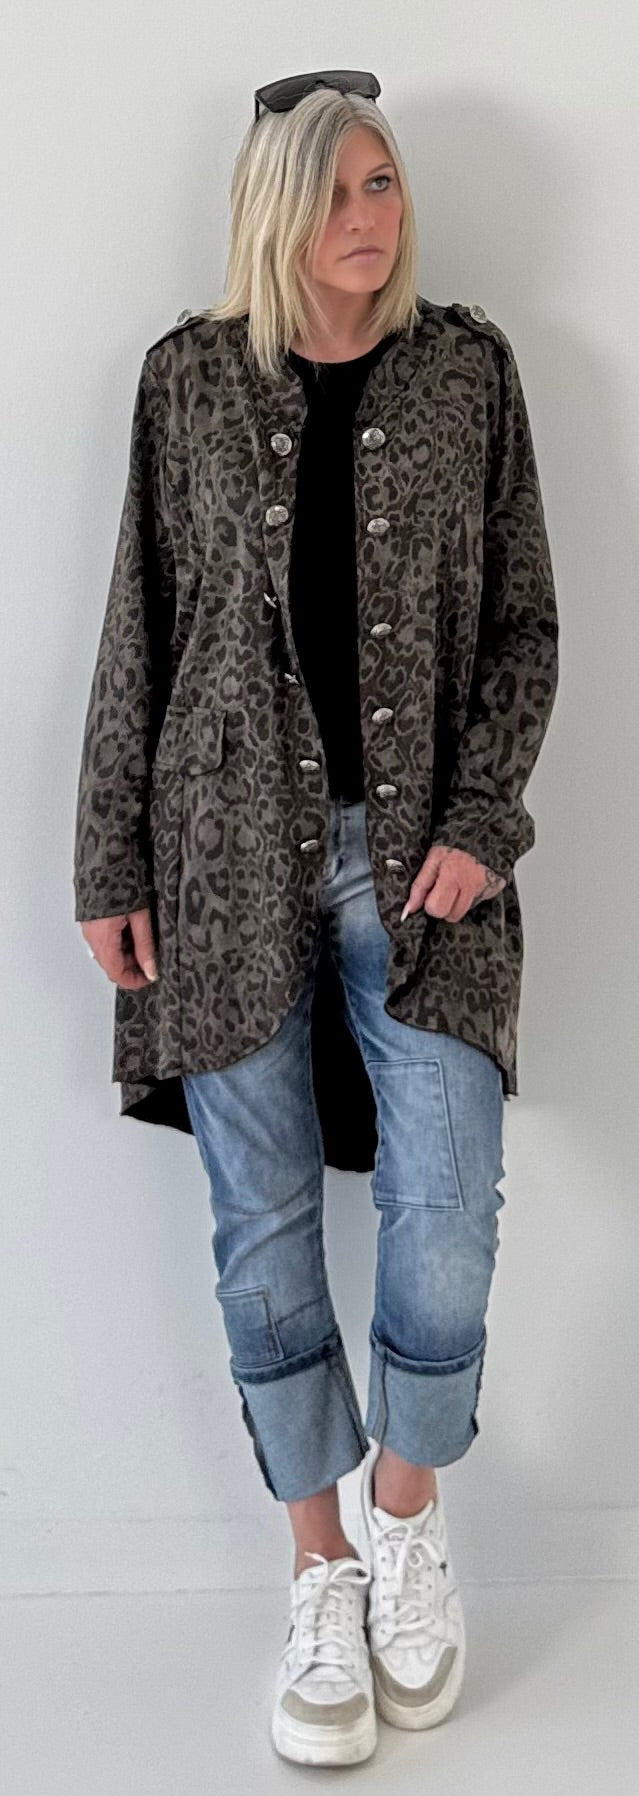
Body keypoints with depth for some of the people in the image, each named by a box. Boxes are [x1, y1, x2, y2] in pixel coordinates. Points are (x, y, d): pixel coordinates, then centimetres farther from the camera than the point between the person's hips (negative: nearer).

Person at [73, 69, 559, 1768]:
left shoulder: (468, 365, 4)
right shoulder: (190, 375, 3)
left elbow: (523, 620, 6)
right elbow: (141, 628, 5)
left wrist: (483, 819, -7)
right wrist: (111, 860, 2)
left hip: (418, 846, 0)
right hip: (232, 846, 0)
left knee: (448, 1207, -7)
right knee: (265, 1220, 4)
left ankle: (410, 1520, 21)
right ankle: (319, 1572, 22)